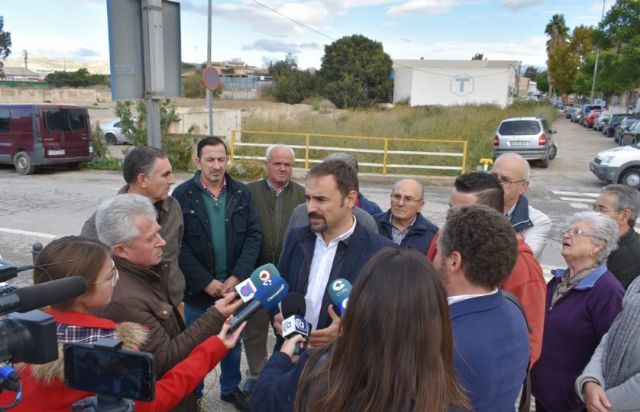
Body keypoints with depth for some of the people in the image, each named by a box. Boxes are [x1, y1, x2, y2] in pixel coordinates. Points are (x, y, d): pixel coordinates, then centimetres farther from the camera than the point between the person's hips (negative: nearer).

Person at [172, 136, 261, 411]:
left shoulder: (241, 193, -2)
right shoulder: (182, 195, -9)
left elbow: (254, 236, -4)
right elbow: (178, 245, -11)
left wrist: (237, 277, -13)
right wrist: (206, 281, -15)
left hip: (234, 284, 2)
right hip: (198, 287, -2)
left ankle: (230, 388, 41)